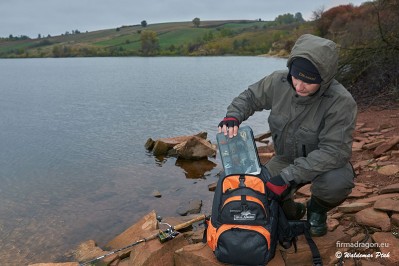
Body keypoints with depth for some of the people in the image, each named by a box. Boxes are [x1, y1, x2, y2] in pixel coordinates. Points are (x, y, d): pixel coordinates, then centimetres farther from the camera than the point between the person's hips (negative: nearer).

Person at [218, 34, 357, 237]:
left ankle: (317, 210, 3)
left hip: (324, 164, -2)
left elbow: (334, 151, -32)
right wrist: (233, 116, -23)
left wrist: (288, 176, -39)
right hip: (286, 159, 3)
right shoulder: (278, 81, -17)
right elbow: (249, 97, 0)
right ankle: (291, 212, 18)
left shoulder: (341, 103, -28)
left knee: (336, 182, -36)